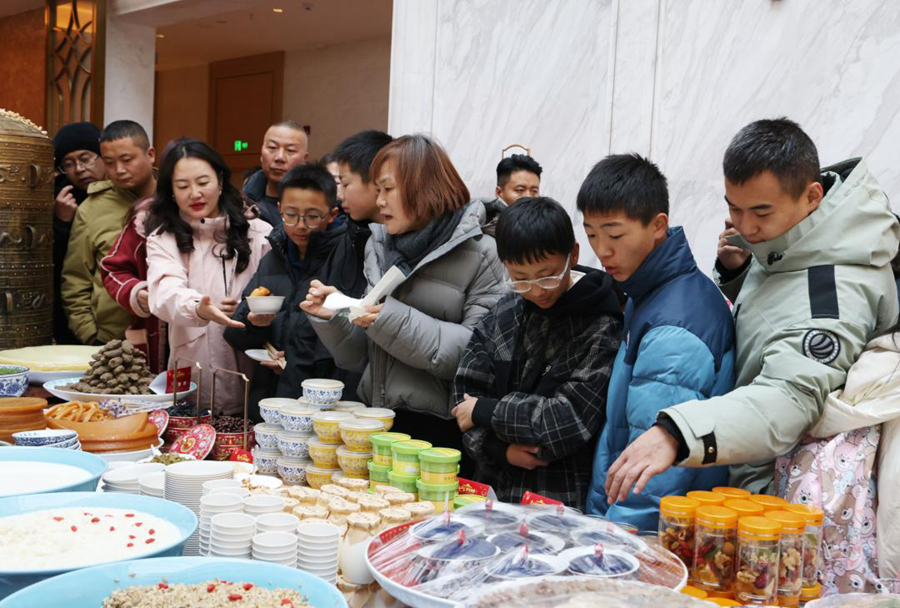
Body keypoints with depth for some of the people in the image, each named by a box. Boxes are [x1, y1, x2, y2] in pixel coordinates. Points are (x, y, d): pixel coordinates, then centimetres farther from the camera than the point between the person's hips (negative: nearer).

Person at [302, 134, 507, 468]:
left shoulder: (480, 254, -7)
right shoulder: (379, 248, 11)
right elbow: (363, 355, 14)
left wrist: (393, 321, -21)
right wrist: (332, 318, -4)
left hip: (440, 428, -5)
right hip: (375, 420, 5)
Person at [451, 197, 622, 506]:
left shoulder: (602, 328, -9)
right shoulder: (506, 310, 7)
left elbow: (571, 419, -14)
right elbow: (466, 392, 6)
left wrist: (484, 411, -6)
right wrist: (499, 447, -11)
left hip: (562, 499, -4)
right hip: (493, 488, 5)